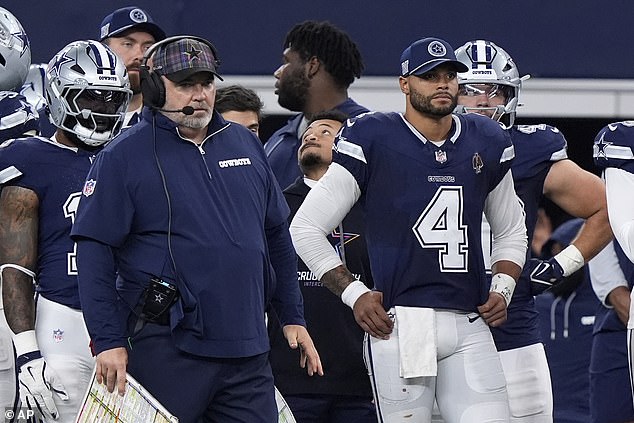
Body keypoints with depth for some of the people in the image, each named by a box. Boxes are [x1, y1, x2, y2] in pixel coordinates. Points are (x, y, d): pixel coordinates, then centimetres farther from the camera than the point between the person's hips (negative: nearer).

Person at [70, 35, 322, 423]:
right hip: (168, 352, -5)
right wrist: (109, 342, -13)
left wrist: (293, 317, 19)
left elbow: (277, 238, 22)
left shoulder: (246, 145, 14)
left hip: (247, 349, 5)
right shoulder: (124, 157, -3)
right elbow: (95, 255, -7)